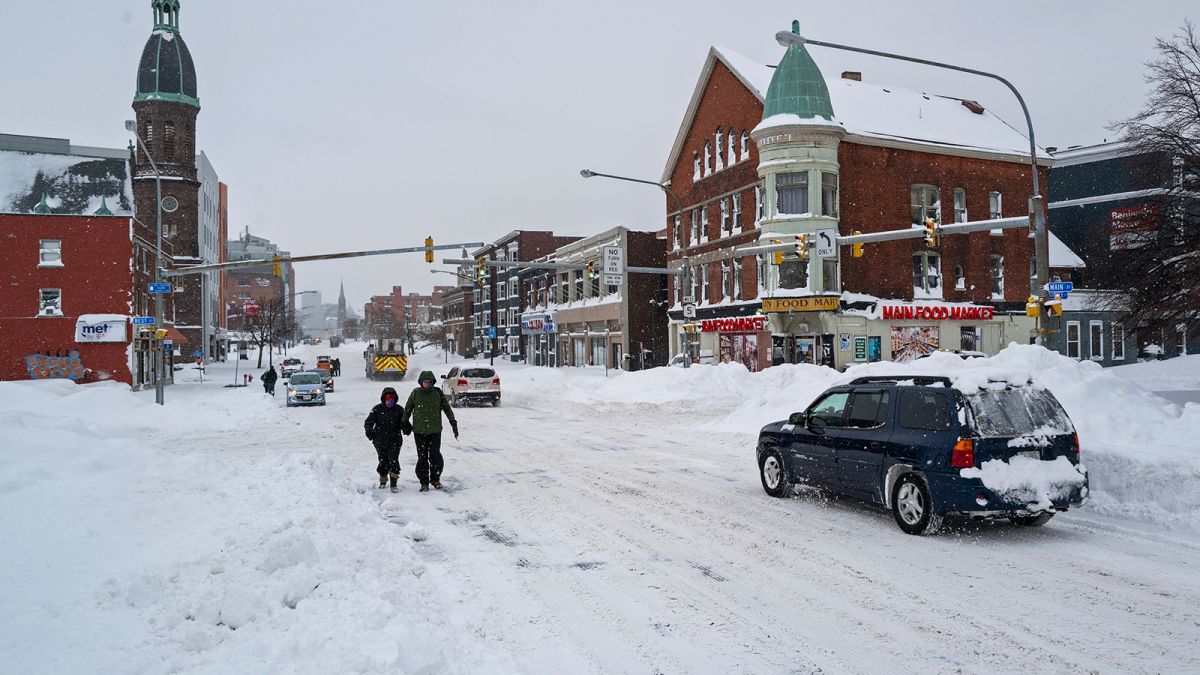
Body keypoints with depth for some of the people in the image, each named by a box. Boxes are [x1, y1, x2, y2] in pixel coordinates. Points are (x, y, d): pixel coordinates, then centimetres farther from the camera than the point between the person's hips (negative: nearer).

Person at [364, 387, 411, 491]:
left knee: (393, 460, -13)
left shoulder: (399, 410, 4)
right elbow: (368, 422, -2)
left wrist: (406, 428, -17)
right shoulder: (377, 409, 1)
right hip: (380, 441, 0)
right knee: (383, 461, 7)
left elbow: (404, 423, 6)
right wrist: (369, 430, -23)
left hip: (395, 440, 0)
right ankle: (383, 480, 32)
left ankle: (394, 483, -7)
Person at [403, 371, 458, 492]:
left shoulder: (438, 393, 1)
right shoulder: (415, 393, 0)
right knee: (422, 457, 1)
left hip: (435, 431, 0)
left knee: (435, 456, 1)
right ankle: (424, 482, 11)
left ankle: (435, 479, 20)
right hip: (419, 431, 0)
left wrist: (453, 423, 6)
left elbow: (447, 409, 9)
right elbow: (407, 409, 13)